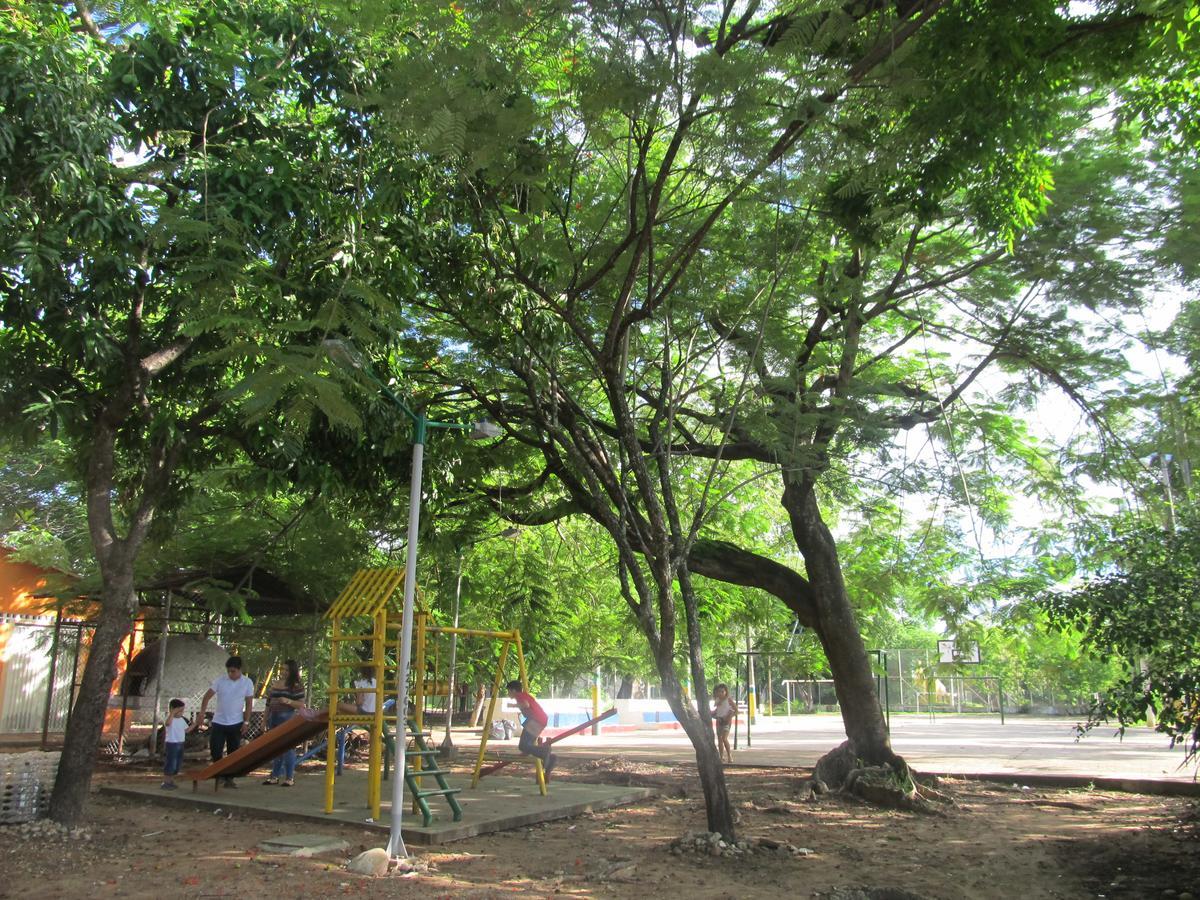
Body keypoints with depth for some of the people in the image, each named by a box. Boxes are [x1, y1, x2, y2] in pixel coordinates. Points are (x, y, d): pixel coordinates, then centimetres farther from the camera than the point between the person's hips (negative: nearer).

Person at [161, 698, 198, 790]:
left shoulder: (182, 720, 11)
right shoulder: (170, 719, -16)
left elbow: (187, 730, 19)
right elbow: (168, 723, -42)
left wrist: (195, 723, 13)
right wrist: (172, 713, -42)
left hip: (180, 744, 9)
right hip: (171, 744, -9)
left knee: (177, 764, 14)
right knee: (170, 763, -5)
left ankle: (171, 781, 25)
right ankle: (165, 782, 5)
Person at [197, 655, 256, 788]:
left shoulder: (247, 682, -6)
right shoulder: (220, 681, -6)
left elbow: (249, 704, -1)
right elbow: (207, 696, -2)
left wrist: (246, 722, -5)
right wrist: (202, 712, -15)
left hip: (236, 724, 0)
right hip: (218, 722, 0)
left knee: (233, 753, 5)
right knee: (215, 750, -2)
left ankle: (229, 778, 17)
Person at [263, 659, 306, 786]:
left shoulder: (296, 686, -4)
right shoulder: (275, 684, 14)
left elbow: (301, 705, -8)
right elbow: (268, 703, 18)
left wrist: (288, 701, -21)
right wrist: (266, 719, 15)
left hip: (287, 718, -6)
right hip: (274, 718, 6)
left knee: (288, 747, -5)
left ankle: (290, 778, 1)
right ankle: (275, 776, 20)